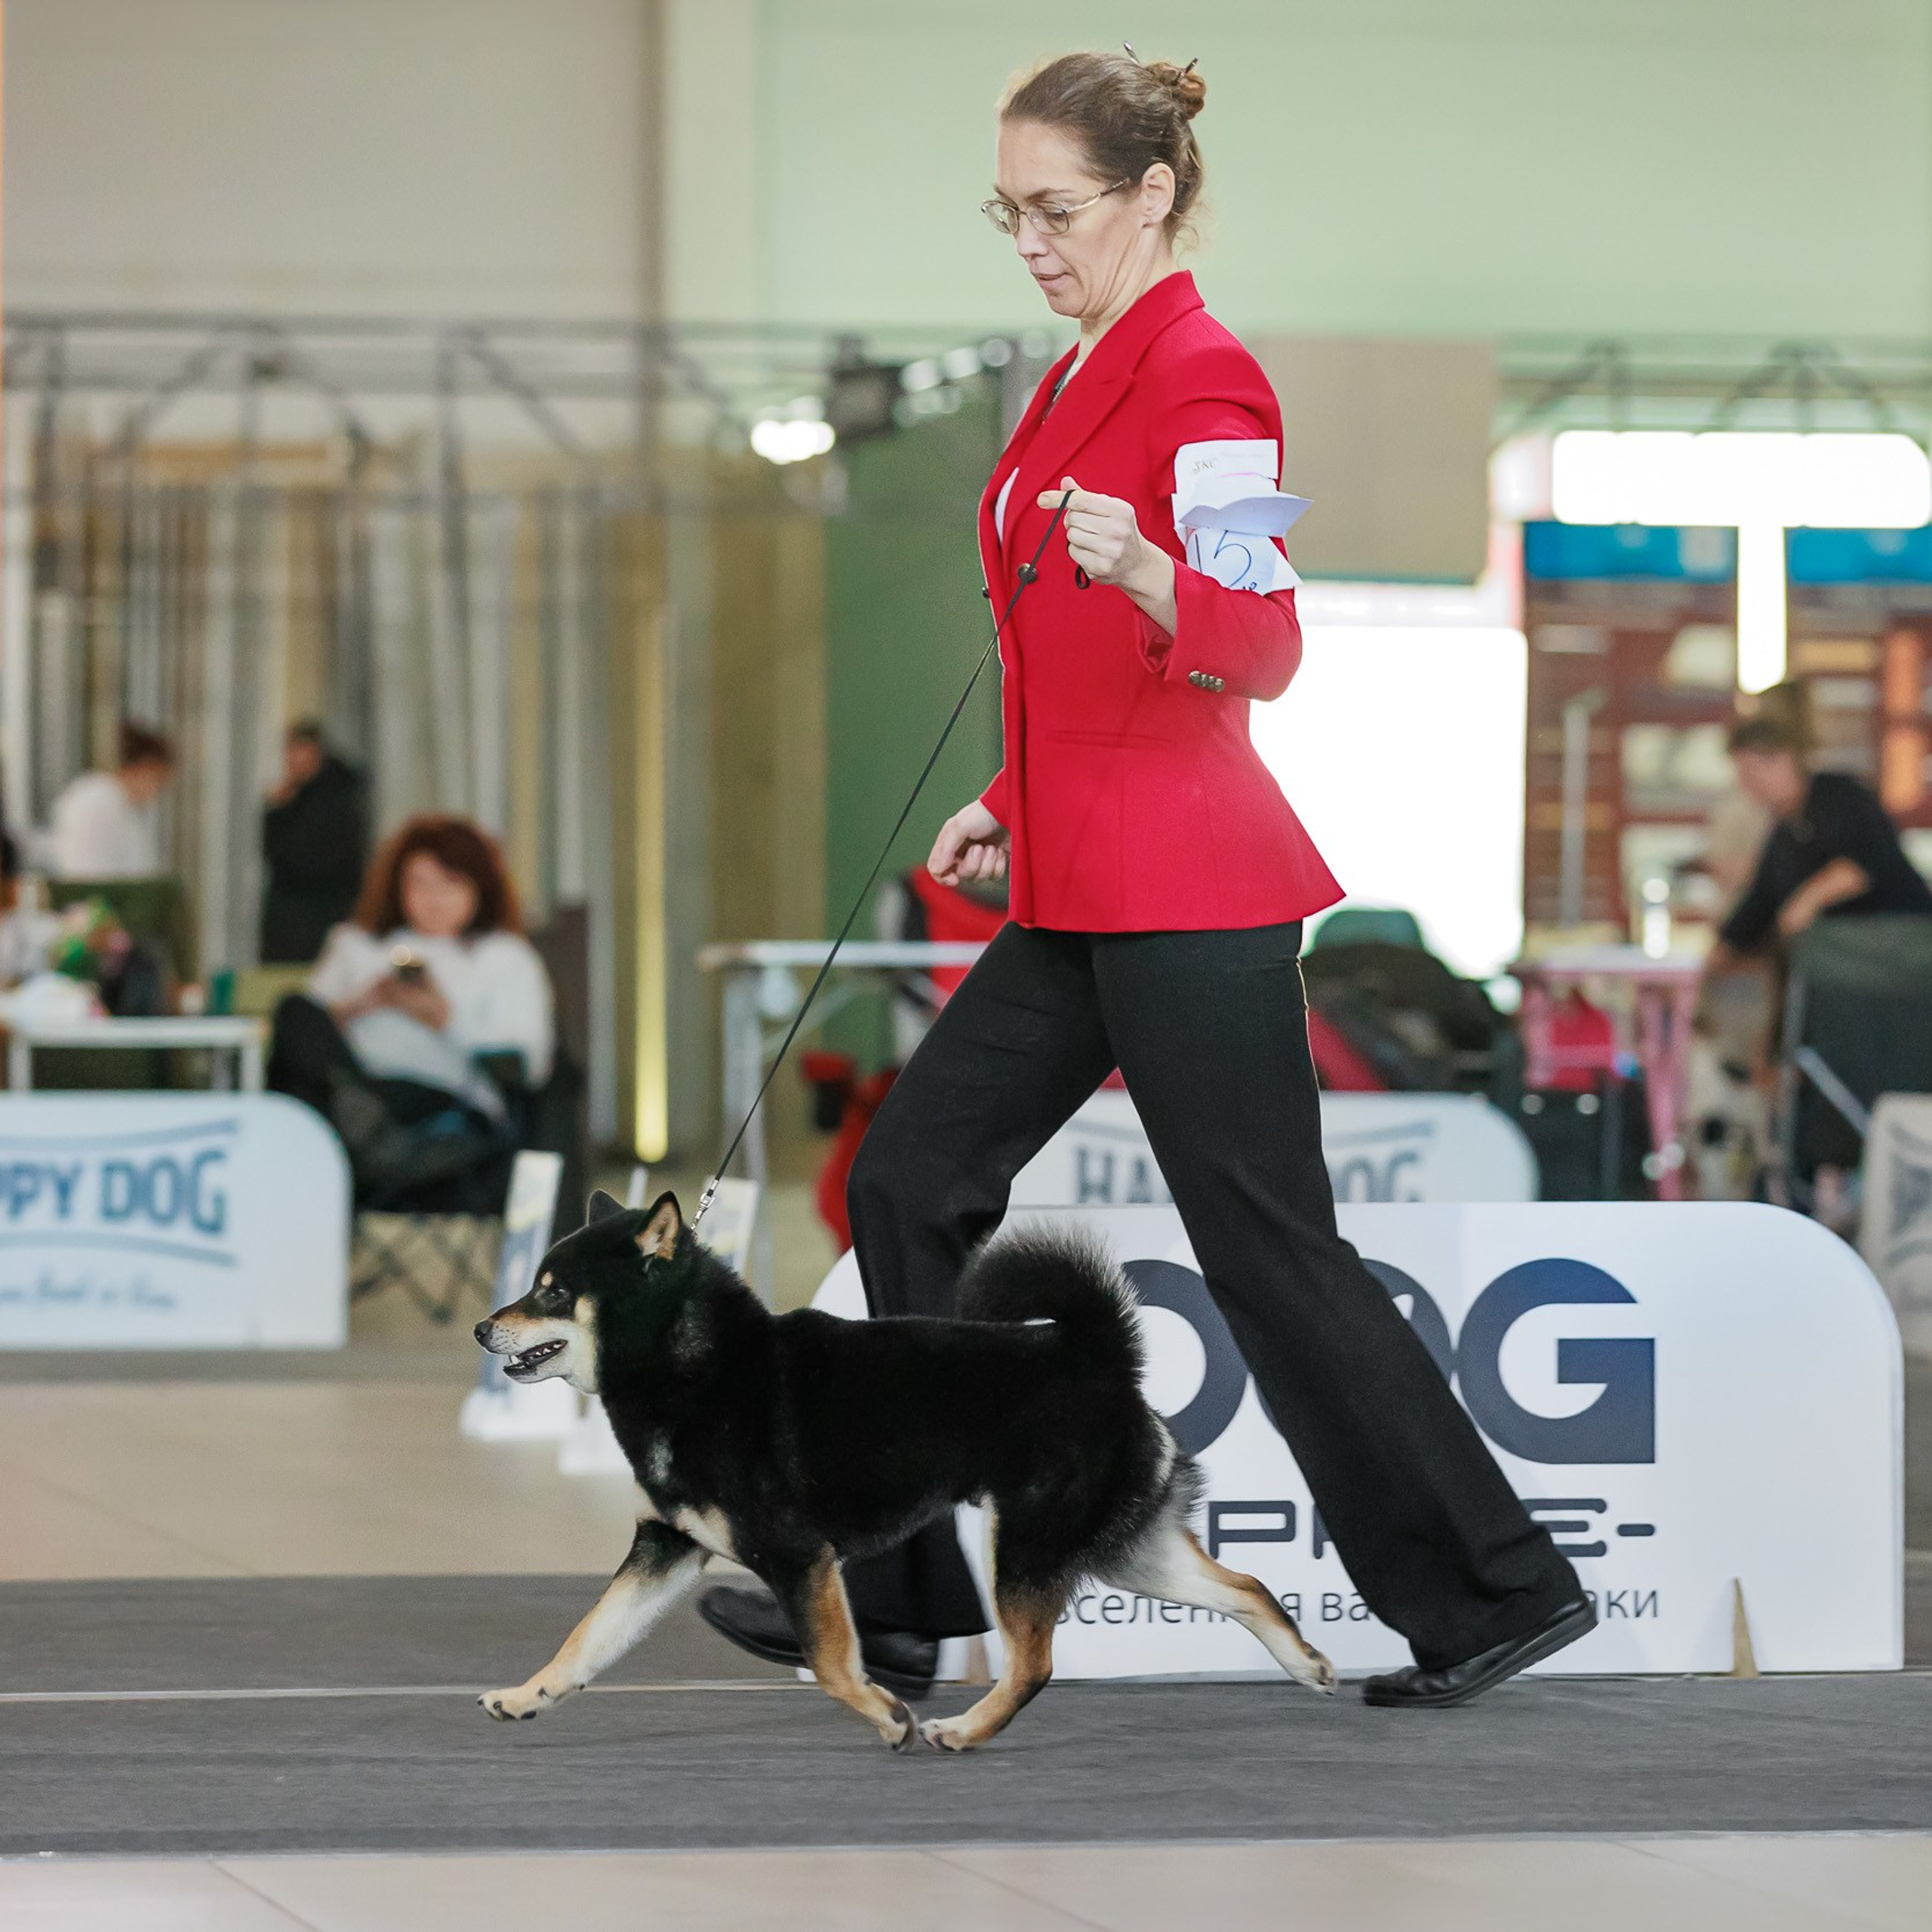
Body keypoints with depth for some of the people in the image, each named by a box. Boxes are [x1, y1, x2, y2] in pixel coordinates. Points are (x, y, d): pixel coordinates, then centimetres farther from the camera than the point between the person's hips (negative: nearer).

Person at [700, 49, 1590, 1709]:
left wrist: (1140, 572, -40)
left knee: (1270, 1249, -6)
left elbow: (1259, 647, -23)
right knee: (913, 1179, 7)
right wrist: (1014, 803, 19)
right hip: (1084, 888, 10)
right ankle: (901, 1601, 11)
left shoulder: (1203, 377, -12)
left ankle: (1494, 1594, 3)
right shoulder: (1083, 380, 16)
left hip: (1186, 898, -10)